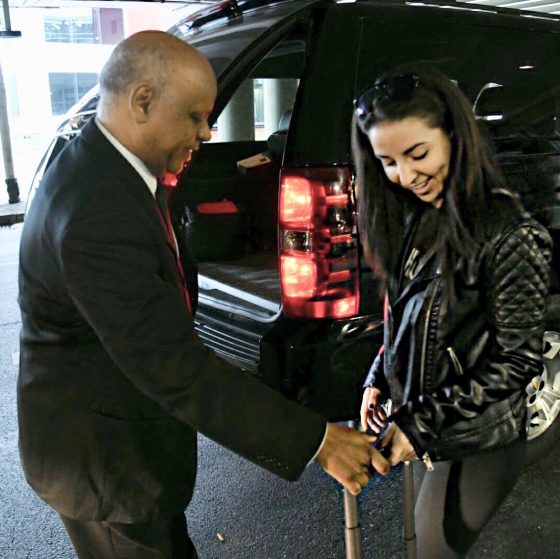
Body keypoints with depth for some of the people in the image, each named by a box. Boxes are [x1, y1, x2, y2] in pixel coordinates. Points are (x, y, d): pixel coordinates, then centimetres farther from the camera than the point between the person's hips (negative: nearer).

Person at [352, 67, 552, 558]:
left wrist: (422, 424, -18)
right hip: (425, 429, 7)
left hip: (478, 445, -6)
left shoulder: (510, 236, -23)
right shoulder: (416, 218, 0)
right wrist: (379, 381, 0)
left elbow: (518, 360, -19)